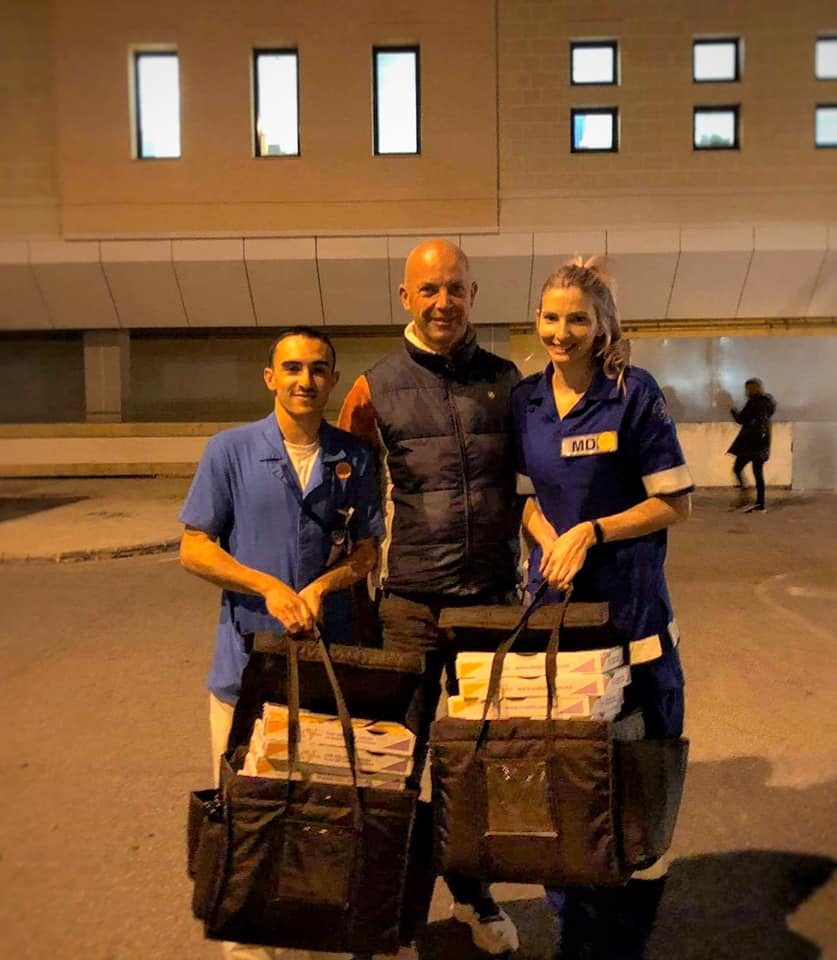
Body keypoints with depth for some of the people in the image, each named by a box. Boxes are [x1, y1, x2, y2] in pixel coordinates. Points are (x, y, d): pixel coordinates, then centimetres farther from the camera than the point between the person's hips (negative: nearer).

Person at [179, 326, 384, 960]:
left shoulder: (354, 459, 3)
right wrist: (269, 587, -16)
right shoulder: (231, 450, -3)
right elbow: (195, 549, -3)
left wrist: (322, 585, -13)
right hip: (249, 654, -1)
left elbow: (366, 552, 7)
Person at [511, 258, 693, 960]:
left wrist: (591, 533, -15)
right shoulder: (524, 399, 5)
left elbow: (677, 503, -7)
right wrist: (552, 541, -7)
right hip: (551, 598, 4)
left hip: (629, 609, -4)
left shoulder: (636, 393, -9)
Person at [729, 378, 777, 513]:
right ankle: (760, 506, 10)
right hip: (762, 441, 8)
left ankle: (743, 496, -14)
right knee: (758, 473, 10)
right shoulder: (768, 401, 12)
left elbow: (740, 419, -12)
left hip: (750, 441, -8)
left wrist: (732, 409, 6)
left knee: (737, 469, 0)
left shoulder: (753, 402, -13)